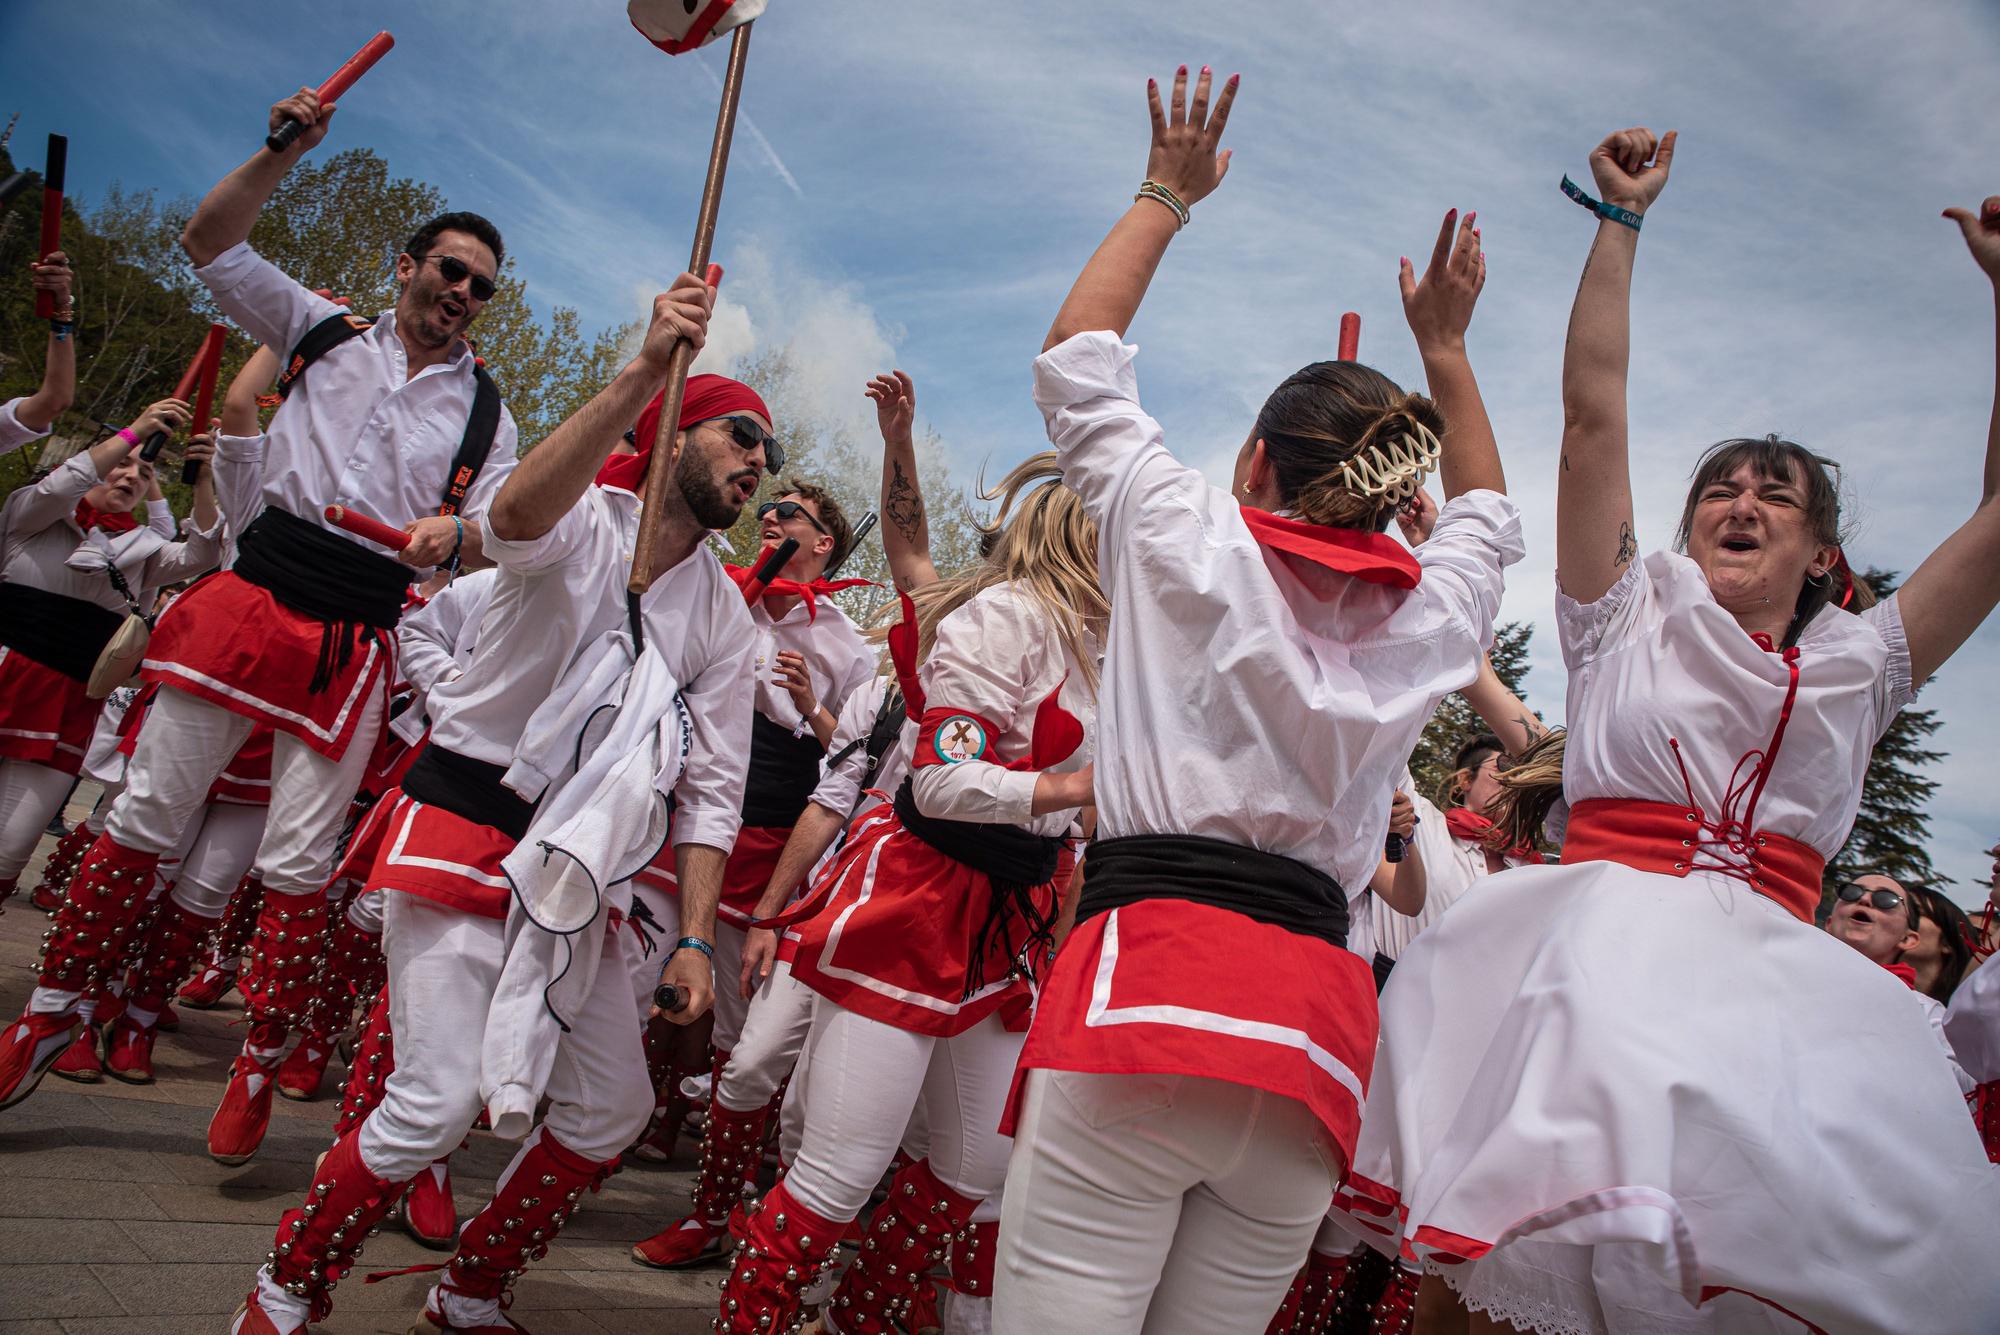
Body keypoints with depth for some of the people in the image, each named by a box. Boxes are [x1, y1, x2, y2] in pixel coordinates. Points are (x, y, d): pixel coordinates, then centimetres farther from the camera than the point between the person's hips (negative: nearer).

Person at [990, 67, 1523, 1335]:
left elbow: (1079, 360, 18)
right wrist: (1445, 344, 43)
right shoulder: (1427, 617, 15)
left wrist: (1166, 194, 27)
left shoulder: (1196, 542, 4)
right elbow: (1489, 518, 39)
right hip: (1314, 1021, 5)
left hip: (1157, 971, -5)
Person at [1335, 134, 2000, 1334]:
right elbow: (1594, 411, 10)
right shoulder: (1633, 618, 17)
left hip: (1771, 979, 3)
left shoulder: (1856, 671, 22)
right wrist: (1622, 222, 12)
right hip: (1606, 949, -2)